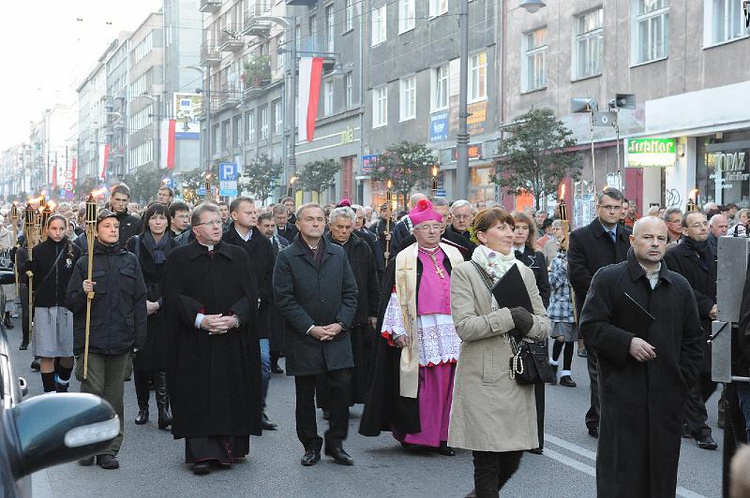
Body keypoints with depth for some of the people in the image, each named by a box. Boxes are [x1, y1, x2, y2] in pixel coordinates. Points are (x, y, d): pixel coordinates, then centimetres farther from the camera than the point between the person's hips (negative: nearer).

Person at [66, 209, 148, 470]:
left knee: (115, 397, 5)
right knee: (92, 393, -7)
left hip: (121, 341, 2)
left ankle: (109, 450, 11)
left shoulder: (130, 261, 10)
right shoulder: (85, 263, 4)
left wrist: (139, 338, 4)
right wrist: (83, 293, -17)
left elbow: (140, 301, 10)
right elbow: (70, 302, 5)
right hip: (91, 341, -2)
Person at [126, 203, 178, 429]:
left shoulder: (175, 247, 5)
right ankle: (143, 407, 13)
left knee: (162, 360, -9)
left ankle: (164, 409, -11)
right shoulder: (135, 243, 4)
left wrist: (158, 304, -7)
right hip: (138, 309, 0)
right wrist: (142, 302, -9)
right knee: (141, 360, 1)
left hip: (165, 311, 0)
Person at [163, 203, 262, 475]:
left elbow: (250, 294, 4)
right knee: (199, 396, -4)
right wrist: (199, 319, -18)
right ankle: (201, 453, -2)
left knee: (232, 394, 2)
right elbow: (174, 296, -4)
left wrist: (235, 318, -14)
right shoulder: (179, 257, 4)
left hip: (233, 339, 2)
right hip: (195, 342, -2)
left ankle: (228, 447, 11)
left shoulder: (239, 256, 10)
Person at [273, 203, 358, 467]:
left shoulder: (338, 254, 10)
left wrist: (341, 323, -6)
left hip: (337, 336, 2)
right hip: (303, 338, -2)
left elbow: (350, 293, 9)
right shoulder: (287, 257, -1)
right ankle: (311, 446, 18)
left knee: (342, 386, -5)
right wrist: (310, 328, -13)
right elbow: (285, 299, -7)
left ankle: (335, 442, 10)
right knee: (305, 394, 6)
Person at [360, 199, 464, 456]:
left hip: (451, 330, 3)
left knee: (447, 381, 2)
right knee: (422, 383, -5)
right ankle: (415, 432, 5)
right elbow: (394, 297, 0)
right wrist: (397, 331, -6)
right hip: (419, 332, -3)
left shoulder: (454, 256, 13)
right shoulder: (403, 260, 4)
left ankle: (442, 436, 11)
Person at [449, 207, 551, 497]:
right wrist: (510, 317, -16)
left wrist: (528, 323, -10)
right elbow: (464, 326, -13)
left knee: (513, 456, 9)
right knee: (487, 459, -2)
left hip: (518, 377, 5)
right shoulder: (465, 272, -2)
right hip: (482, 380, -5)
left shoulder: (524, 272, 14)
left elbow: (544, 325, 11)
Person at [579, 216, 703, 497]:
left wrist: (684, 378, 7)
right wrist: (627, 343, -16)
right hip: (622, 392, -4)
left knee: (663, 471, 6)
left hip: (667, 394, 4)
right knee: (621, 471, -3)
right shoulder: (608, 279, 1)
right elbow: (590, 327, -5)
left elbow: (692, 338, 17)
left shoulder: (679, 286, 14)